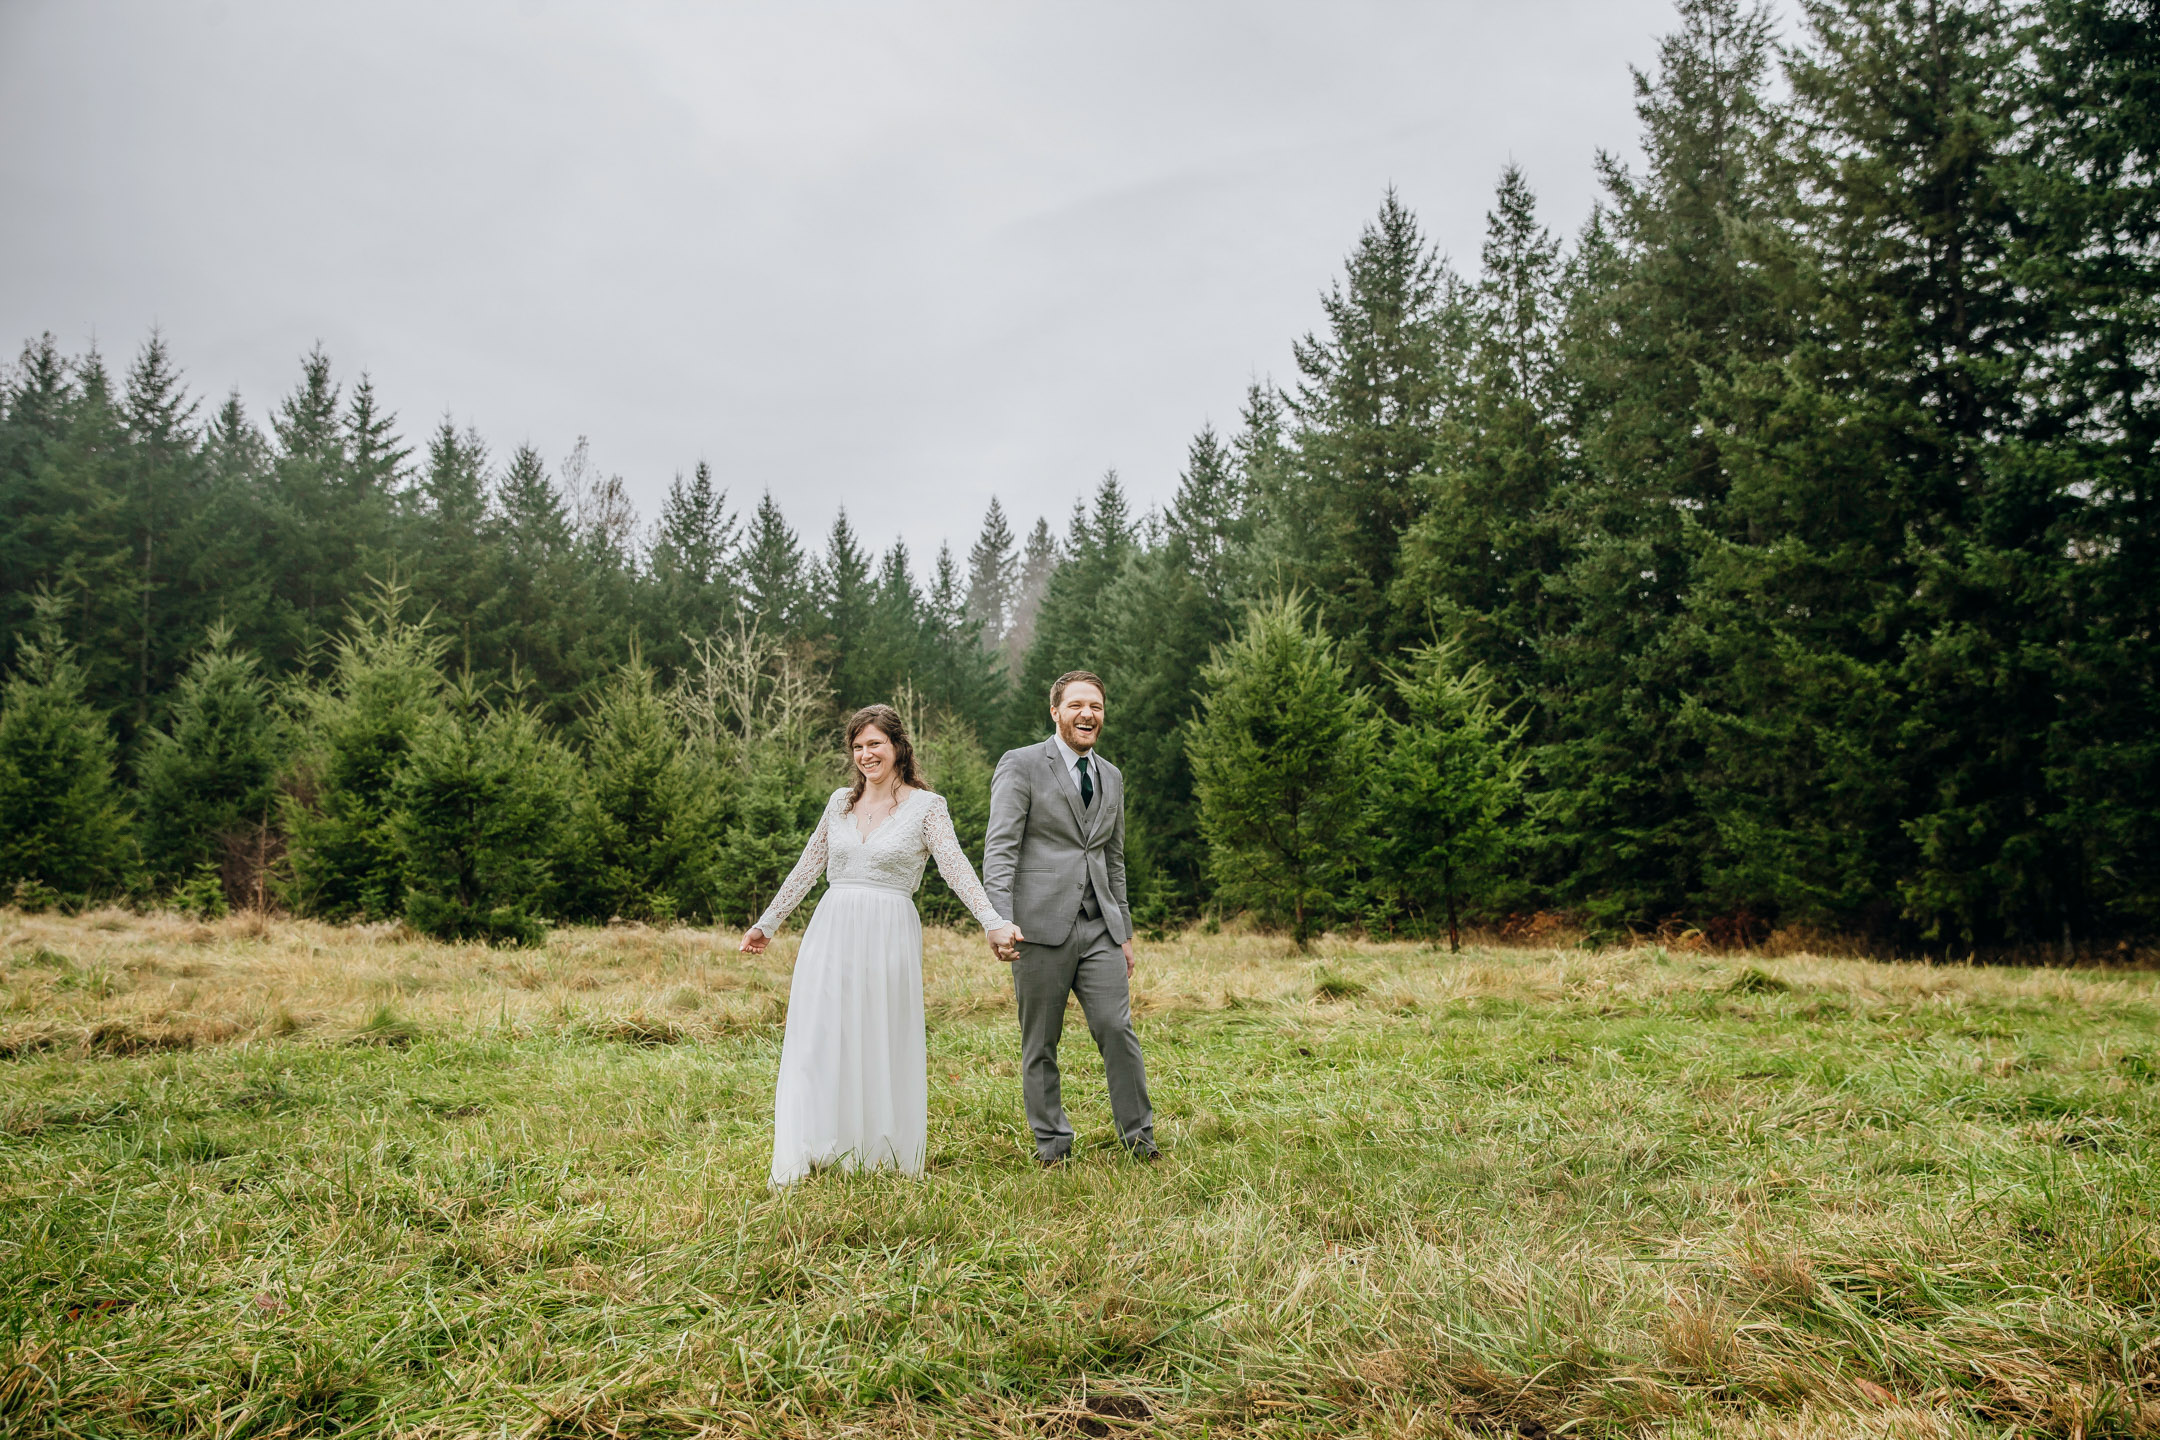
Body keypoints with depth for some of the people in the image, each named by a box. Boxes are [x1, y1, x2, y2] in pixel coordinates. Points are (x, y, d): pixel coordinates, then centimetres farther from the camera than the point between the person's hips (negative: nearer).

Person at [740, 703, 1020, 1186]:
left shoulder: (926, 806, -2)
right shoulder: (841, 802, 10)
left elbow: (956, 869, -14)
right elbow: (807, 868, 19)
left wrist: (995, 924, -28)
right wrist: (767, 924, 22)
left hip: (887, 938, -3)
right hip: (832, 931, 3)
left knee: (882, 1046, 4)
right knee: (816, 1043, 1)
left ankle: (880, 1157, 16)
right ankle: (804, 1159, 7)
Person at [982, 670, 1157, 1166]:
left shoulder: (1111, 777, 18)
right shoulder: (1020, 765, -1)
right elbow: (1000, 848, -9)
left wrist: (1125, 933, 20)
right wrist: (999, 920, -20)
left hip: (1099, 927, 4)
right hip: (1041, 926, -4)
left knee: (1118, 1028, -4)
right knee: (1040, 1044, 4)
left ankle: (1139, 1139, 9)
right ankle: (1052, 1146, 16)